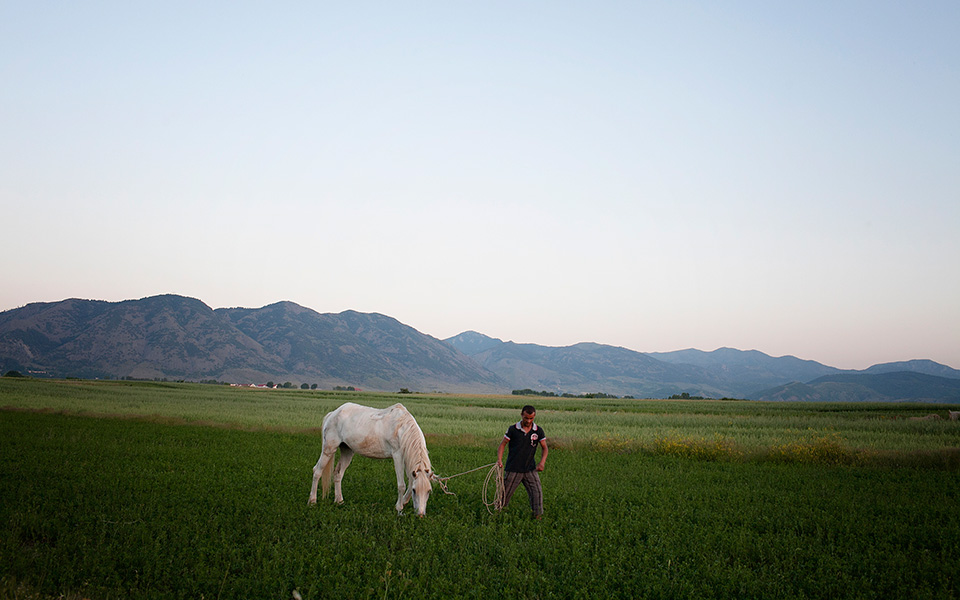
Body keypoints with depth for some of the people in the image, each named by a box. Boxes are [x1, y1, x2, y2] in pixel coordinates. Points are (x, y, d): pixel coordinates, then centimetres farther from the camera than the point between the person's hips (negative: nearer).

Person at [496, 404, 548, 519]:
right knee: (505, 493, 7)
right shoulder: (512, 429, -6)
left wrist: (542, 462, -13)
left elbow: (544, 448, 4)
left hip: (530, 469, 2)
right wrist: (499, 459, -16)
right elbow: (503, 444, -1)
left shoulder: (539, 431, -1)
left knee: (537, 492, -8)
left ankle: (537, 515, 0)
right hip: (513, 469, -2)